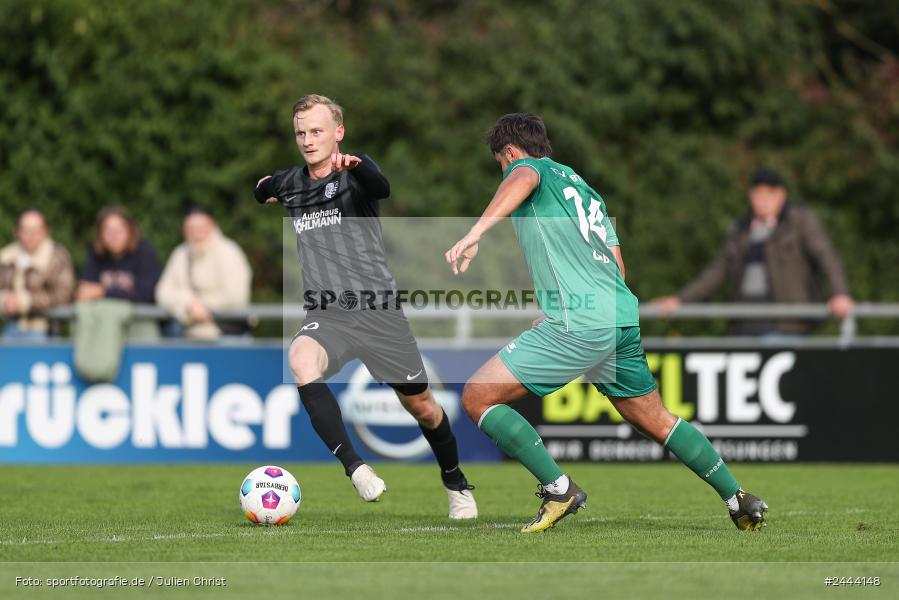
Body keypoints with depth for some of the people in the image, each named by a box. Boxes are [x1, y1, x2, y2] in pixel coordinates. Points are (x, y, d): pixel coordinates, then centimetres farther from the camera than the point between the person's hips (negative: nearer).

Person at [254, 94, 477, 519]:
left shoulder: (355, 174, -4)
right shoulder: (291, 184, 11)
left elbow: (381, 188, -34)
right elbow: (264, 191, 40)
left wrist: (355, 165, -49)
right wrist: (265, 189, 22)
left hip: (379, 312, -2)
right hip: (326, 315, 2)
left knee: (421, 406, 7)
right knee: (301, 361, -33)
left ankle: (456, 484, 35)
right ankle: (353, 466, -31)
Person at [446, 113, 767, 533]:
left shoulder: (526, 166, 5)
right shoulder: (584, 187, 28)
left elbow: (523, 179, -23)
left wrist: (475, 233, -37)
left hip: (580, 326, -8)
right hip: (623, 321, 8)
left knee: (477, 397, -4)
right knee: (656, 422, 23)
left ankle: (559, 490, -8)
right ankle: (739, 500, 25)